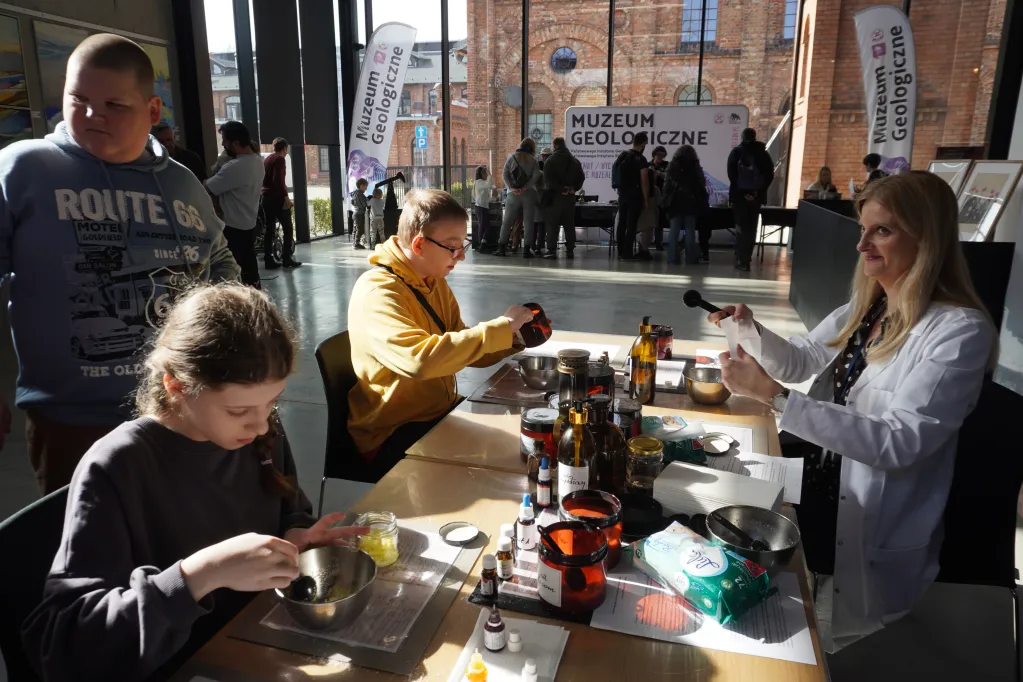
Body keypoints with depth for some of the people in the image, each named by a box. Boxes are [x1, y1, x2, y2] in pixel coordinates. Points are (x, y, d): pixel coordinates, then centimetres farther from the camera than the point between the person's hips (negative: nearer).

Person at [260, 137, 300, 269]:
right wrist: (285, 196, -22)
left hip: (265, 197, 8)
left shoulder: (267, 159, 18)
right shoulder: (280, 159, -9)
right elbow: (278, 180, -20)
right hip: (277, 197, -8)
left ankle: (268, 260, 4)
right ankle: (287, 258, -5)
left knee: (268, 229, 6)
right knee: (288, 228, -1)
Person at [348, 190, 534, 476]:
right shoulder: (377, 292, -21)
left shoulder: (435, 281, 5)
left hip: (442, 412, 8)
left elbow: (462, 349, 10)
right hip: (395, 434, -8)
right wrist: (499, 328, -30)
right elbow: (420, 358, -38)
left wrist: (513, 338, -8)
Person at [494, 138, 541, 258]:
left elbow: (504, 175, -3)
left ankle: (502, 248, 5)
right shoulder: (533, 161, 3)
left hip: (513, 194, 1)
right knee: (528, 222, 2)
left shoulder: (512, 158, 6)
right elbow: (536, 176, -10)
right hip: (528, 194, -1)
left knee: (507, 221, 6)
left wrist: (512, 188, -10)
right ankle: (526, 250, -1)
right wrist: (525, 188, -13)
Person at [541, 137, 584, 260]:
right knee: (569, 224, 10)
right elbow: (581, 177, 9)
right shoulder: (575, 161, 11)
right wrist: (573, 188, 1)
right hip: (570, 196, 5)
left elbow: (548, 178, -16)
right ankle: (570, 250, 9)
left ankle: (552, 250, -8)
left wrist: (560, 189, -14)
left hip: (554, 195, -4)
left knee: (552, 224, -2)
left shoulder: (551, 160, -5)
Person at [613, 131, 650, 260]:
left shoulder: (622, 156, 9)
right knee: (631, 225, -4)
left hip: (622, 194, 7)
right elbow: (644, 182, -15)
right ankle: (627, 253, -4)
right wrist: (646, 200, -9)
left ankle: (621, 252, 18)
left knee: (622, 223, 12)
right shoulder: (641, 159, -13)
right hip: (634, 196, -7)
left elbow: (617, 176, 16)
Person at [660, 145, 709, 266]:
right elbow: (701, 185, 3)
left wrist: (665, 202, 2)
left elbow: (667, 185, -1)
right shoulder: (696, 168, 1)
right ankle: (691, 258, 0)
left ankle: (673, 257, -1)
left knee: (674, 230, 2)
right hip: (691, 203, 0)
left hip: (675, 203, 0)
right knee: (690, 231, 1)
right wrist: (703, 203, 9)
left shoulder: (672, 167, 1)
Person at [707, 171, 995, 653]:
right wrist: (753, 330, -8)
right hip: (816, 499, 7)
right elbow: (799, 362, 15)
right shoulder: (866, 307, 5)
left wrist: (772, 395, -35)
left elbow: (899, 442, -29)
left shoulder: (960, 330, -20)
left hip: (870, 544, -7)